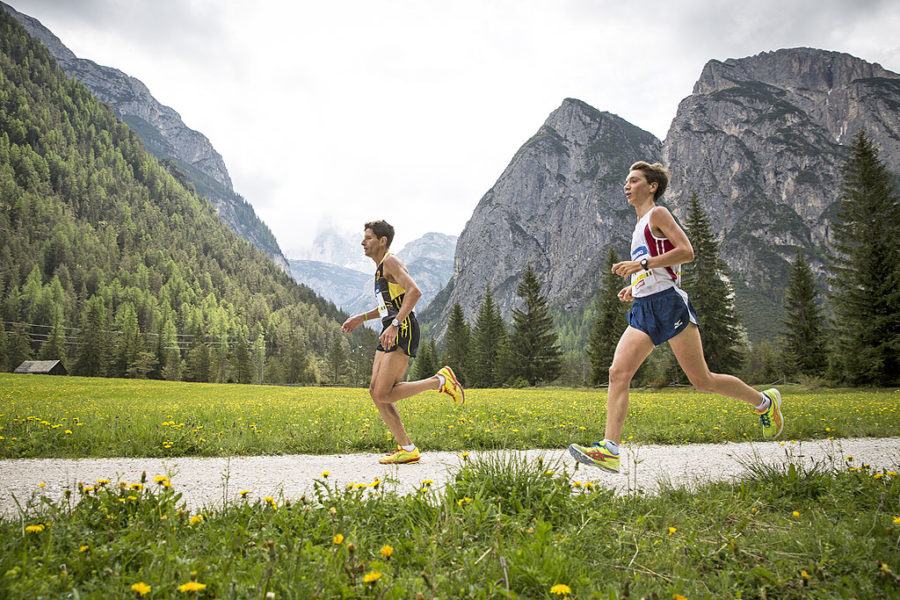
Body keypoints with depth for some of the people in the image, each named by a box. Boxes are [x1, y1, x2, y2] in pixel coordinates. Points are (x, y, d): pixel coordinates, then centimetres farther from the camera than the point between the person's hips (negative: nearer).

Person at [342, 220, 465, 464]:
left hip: (402, 333, -10)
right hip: (390, 335, 10)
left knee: (383, 394, -13)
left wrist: (394, 325, -29)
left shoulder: (391, 262, -7)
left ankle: (440, 380, -2)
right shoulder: (380, 267, 23)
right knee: (375, 393, 3)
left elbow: (414, 291, -23)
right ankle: (407, 449, 6)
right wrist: (361, 318, 25)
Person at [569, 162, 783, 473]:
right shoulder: (640, 226, 24)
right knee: (618, 372, -11)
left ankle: (764, 401, 24)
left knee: (702, 380, -1)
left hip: (668, 303, -8)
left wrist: (642, 264, -19)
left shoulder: (657, 214, 0)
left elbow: (686, 252, -14)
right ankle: (609, 450, -17)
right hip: (643, 310, 8)